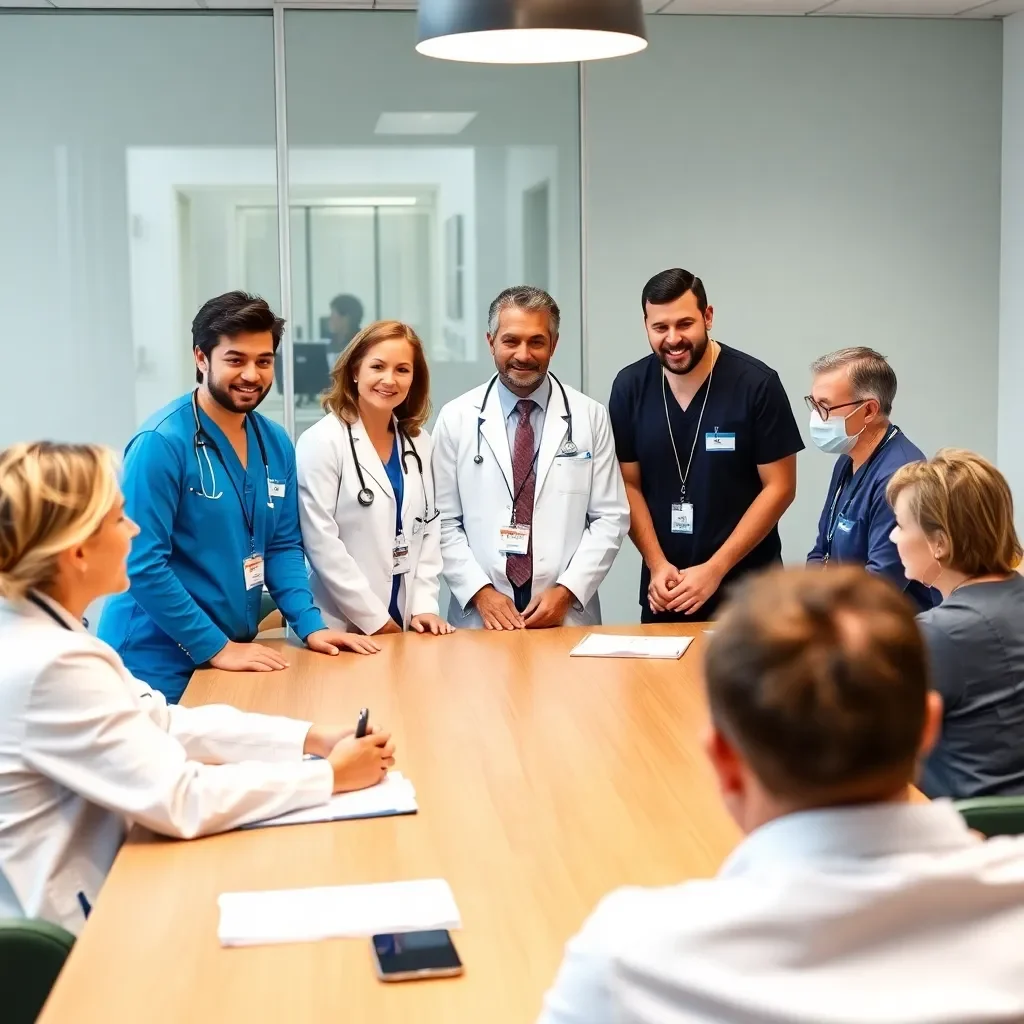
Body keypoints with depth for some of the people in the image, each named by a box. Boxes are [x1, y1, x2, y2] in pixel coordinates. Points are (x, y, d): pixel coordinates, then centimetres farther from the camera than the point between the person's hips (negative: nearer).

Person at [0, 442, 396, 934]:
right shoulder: (50, 664, -27)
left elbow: (162, 720, 4)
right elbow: (182, 800, -25)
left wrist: (312, 738, -3)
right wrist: (331, 775, -15)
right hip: (64, 936, -8)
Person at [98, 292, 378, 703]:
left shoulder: (275, 443, 4)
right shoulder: (162, 443, -17)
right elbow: (140, 563, -20)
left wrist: (310, 624, -2)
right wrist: (215, 647, -18)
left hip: (238, 659, 6)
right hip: (161, 666, -6)